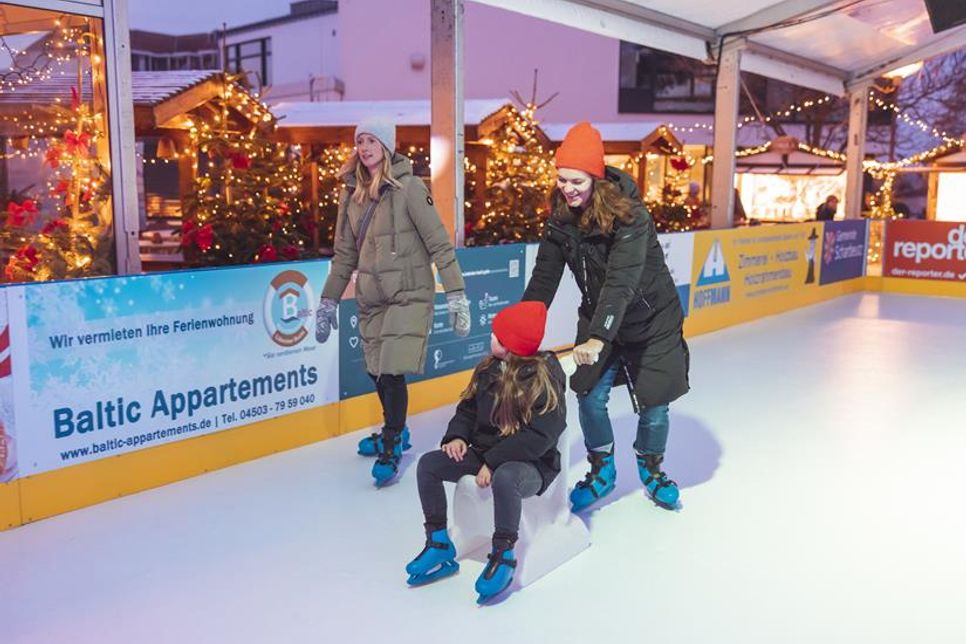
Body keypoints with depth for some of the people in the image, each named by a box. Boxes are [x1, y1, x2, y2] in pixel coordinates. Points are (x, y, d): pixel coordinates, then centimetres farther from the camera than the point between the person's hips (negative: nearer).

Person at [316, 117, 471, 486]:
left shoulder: (408, 187, -9)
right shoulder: (352, 193, 8)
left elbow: (439, 243, -11)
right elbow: (345, 254, 14)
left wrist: (456, 295, -15)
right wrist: (328, 301, 14)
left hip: (409, 295, -5)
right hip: (370, 298, 6)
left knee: (392, 371, -11)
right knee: (376, 371, 11)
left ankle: (391, 449, 7)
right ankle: (395, 432, 35)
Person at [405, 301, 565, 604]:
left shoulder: (544, 377, -18)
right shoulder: (489, 369, 3)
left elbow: (540, 437, -23)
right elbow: (468, 408, 16)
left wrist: (493, 461, -25)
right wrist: (458, 436, -5)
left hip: (532, 465, -7)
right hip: (485, 453, 8)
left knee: (504, 479, -40)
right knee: (428, 464, -7)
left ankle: (503, 556, -20)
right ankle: (438, 545, 3)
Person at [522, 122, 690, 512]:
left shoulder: (629, 216, -27)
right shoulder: (560, 219, -10)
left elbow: (622, 281, -38)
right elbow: (544, 278, -6)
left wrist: (599, 337, -47)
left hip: (651, 322, -4)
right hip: (598, 320, 4)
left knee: (653, 405, 4)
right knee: (590, 398, -3)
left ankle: (652, 470, 33)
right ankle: (601, 472, 22)